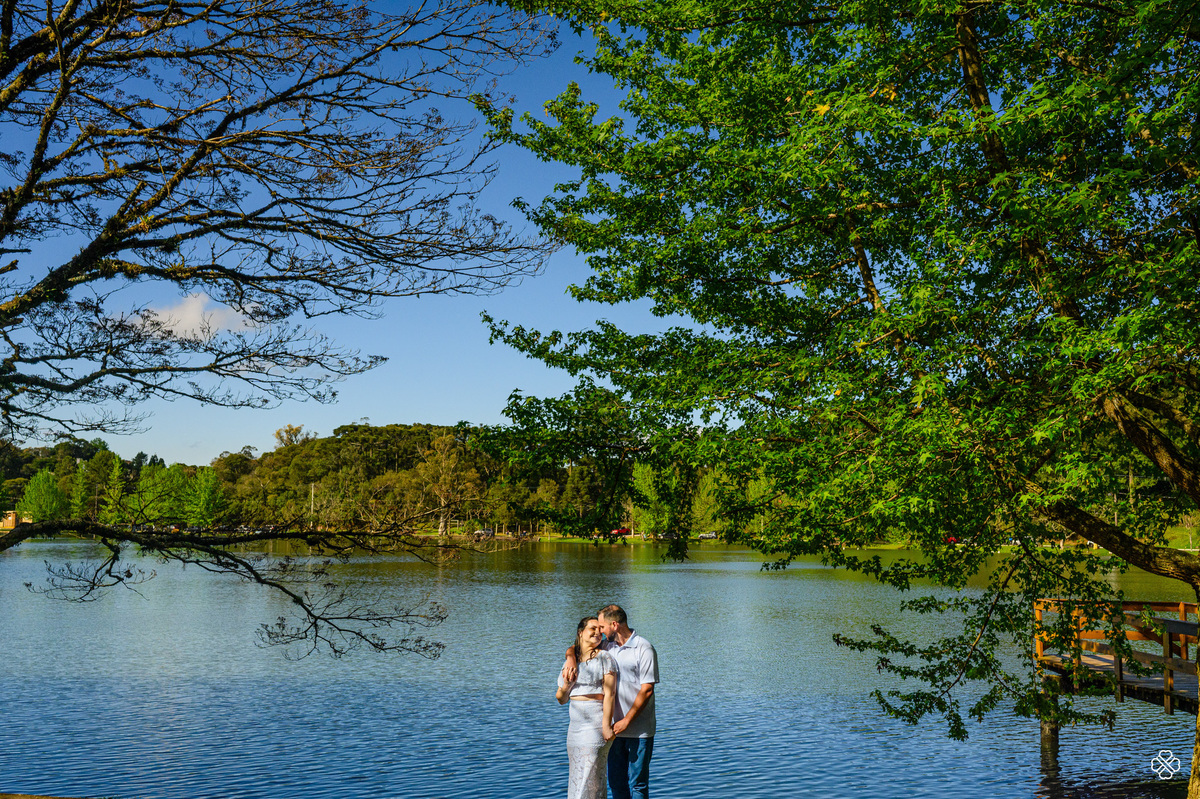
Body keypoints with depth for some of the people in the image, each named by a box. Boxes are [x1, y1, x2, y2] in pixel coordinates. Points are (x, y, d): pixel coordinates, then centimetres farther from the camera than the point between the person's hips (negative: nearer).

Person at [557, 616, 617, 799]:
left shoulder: (604, 658, -3)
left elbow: (609, 694, -11)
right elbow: (561, 700, 16)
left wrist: (606, 726, -19)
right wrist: (566, 687, -6)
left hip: (595, 724, -6)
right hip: (576, 726, 6)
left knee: (590, 777, -7)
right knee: (577, 777, 8)